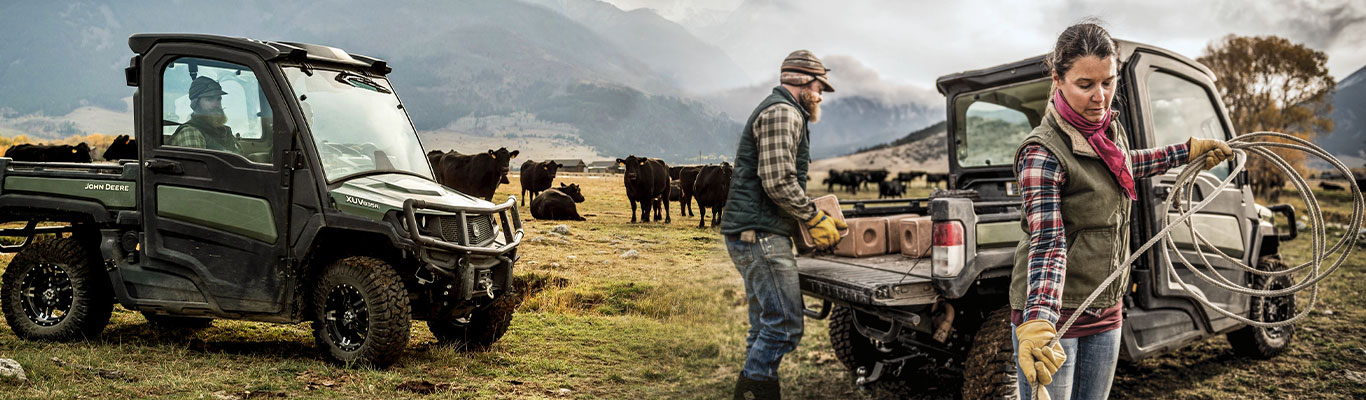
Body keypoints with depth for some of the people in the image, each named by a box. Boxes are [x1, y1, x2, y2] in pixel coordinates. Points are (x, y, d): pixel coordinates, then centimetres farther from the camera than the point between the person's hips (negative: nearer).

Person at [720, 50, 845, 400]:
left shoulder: (783, 113, 26)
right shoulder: (782, 112, -9)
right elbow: (778, 181, -20)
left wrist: (814, 215, 18)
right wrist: (814, 219, -10)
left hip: (753, 235, 11)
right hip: (760, 235, -11)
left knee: (767, 326, 12)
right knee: (784, 325, -12)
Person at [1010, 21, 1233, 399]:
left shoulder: (1110, 126, 4)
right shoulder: (1042, 152, -21)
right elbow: (1047, 241, -29)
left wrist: (1188, 150, 32)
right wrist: (1037, 322, -43)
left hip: (1106, 309, 8)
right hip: (1050, 311, -8)